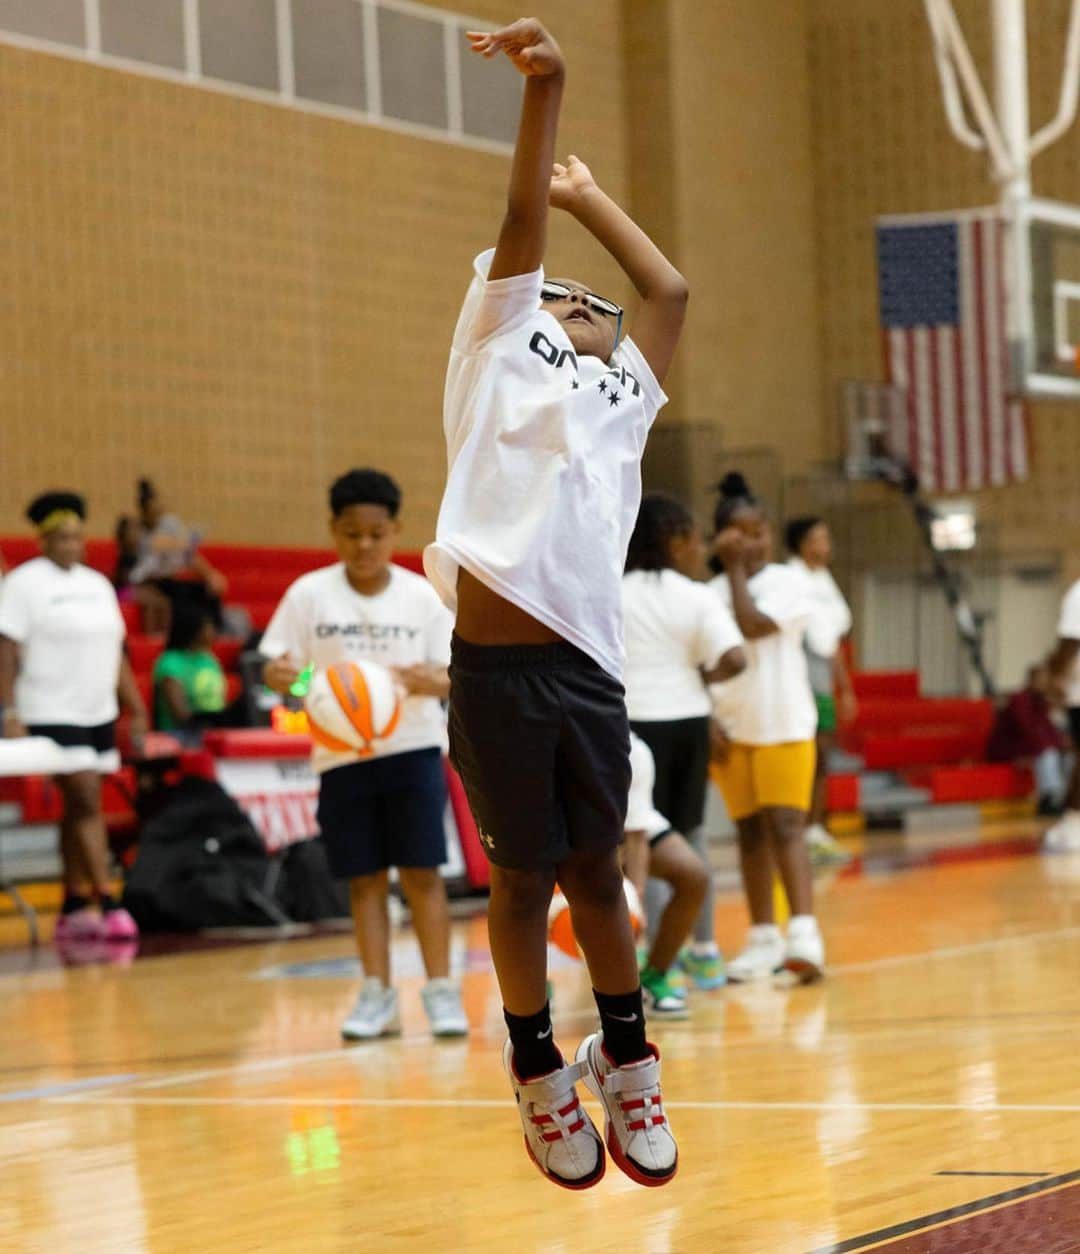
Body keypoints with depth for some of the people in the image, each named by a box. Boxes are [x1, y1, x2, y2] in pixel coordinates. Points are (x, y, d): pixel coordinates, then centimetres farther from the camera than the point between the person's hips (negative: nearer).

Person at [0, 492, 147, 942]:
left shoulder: (97, 584, 15)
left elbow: (115, 650, 18)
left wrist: (136, 708, 14)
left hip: (99, 714, 7)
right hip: (51, 715, -6)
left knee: (79, 810, 8)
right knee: (87, 803, -13)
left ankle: (73, 909, 13)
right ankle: (108, 906, -15)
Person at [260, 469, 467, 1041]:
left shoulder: (422, 596, -2)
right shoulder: (309, 595, -2)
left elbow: (453, 678, -1)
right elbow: (275, 667, -2)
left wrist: (429, 682, -24)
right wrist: (279, 676, -25)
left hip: (412, 748, -1)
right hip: (341, 754, 1)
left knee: (421, 871, -5)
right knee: (365, 877, 4)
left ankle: (441, 989, 1)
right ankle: (377, 994, 11)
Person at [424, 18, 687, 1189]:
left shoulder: (622, 398, 24)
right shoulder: (499, 359, 13)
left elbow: (669, 288, 30)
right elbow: (519, 226, 5)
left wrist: (590, 194, 37)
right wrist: (543, 91, -3)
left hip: (588, 666, 4)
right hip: (497, 665, -4)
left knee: (595, 873, 9)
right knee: (523, 878, 4)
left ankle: (626, 1064, 21)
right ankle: (538, 1073, 16)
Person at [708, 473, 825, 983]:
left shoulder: (787, 582, -4)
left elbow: (752, 625, -21)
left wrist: (737, 569, -11)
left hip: (784, 727, -4)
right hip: (733, 731, 4)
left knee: (786, 827, -13)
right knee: (750, 834, 9)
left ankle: (803, 933, -19)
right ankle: (763, 939, 17)